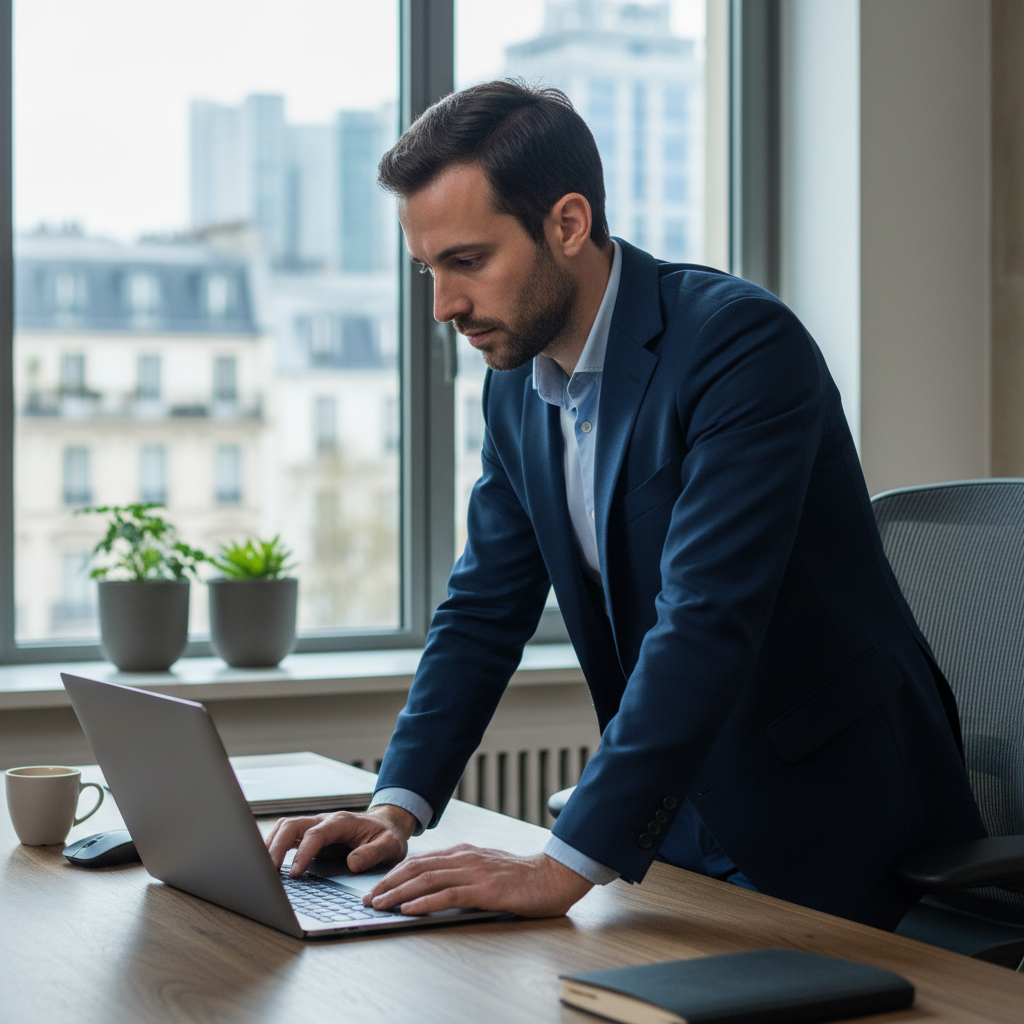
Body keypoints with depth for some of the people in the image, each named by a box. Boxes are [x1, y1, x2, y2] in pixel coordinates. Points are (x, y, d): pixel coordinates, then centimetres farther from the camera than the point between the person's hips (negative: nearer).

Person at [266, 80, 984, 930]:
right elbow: (485, 609, 8)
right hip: (676, 822, 6)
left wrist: (567, 866, -35)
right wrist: (398, 807, -7)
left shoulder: (742, 343, -22)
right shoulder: (516, 387, 4)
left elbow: (706, 622, -30)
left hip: (833, 834, -6)